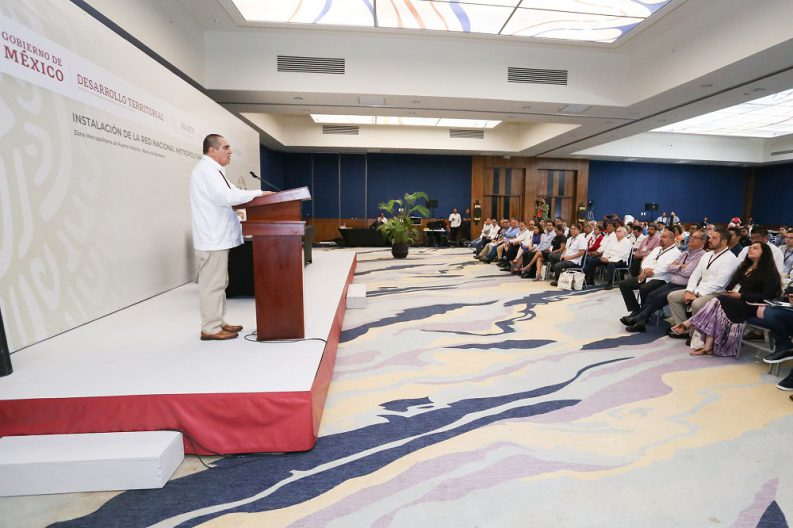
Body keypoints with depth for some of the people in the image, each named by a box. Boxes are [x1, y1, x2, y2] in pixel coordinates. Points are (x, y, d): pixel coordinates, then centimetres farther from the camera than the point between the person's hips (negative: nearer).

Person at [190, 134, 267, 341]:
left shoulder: (212, 170, 19)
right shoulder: (206, 169, -13)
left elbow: (224, 197, 16)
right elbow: (225, 196, -25)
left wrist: (253, 196, 5)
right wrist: (258, 193, -18)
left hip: (217, 237, 10)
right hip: (212, 239, -10)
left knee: (218, 283, 15)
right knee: (213, 284, -4)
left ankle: (218, 322, 25)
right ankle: (210, 329, 5)